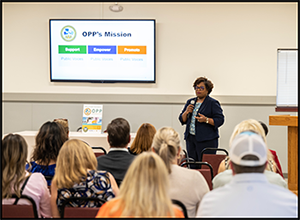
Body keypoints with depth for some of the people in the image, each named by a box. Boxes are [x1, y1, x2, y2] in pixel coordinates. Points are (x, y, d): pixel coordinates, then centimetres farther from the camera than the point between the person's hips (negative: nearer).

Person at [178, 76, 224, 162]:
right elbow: (182, 120, 17)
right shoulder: (190, 102, 16)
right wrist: (186, 112, -3)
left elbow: (220, 120, -7)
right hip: (190, 138, 6)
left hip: (207, 140, -5)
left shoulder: (213, 103, -1)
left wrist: (206, 120, -20)